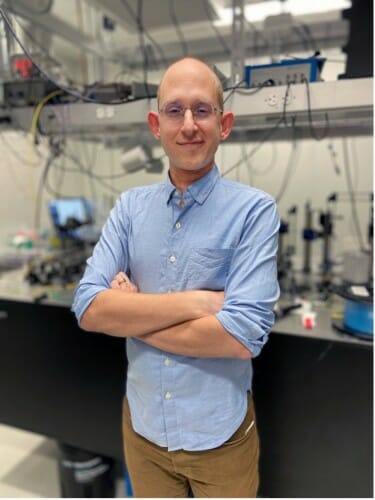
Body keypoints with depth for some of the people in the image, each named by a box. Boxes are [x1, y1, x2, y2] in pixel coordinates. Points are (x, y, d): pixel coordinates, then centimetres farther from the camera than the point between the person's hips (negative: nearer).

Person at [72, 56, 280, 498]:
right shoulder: (129, 206, -4)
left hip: (220, 433, -2)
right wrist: (197, 301, -23)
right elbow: (87, 308, -14)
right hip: (141, 424, 3)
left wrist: (130, 316, -16)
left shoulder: (254, 210, -15)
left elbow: (244, 336, -24)